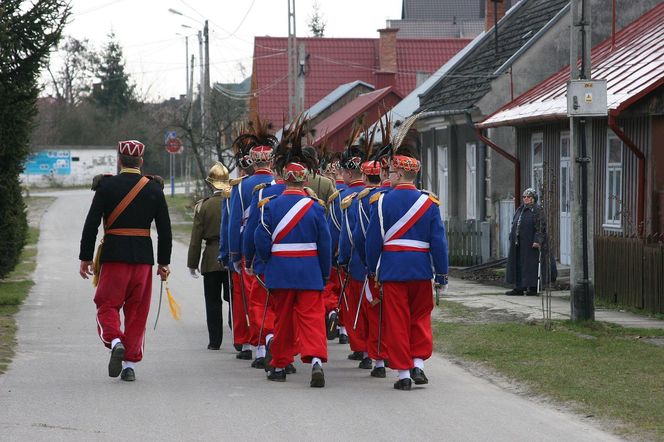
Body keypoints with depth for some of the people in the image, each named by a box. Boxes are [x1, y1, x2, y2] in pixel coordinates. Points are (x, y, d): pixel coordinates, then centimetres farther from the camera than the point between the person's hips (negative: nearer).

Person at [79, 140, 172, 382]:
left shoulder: (106, 186, -3)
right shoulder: (154, 189, 3)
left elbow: (91, 224, -5)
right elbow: (165, 229, 5)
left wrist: (86, 258, 1)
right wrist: (164, 262, 12)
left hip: (113, 255, -2)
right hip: (143, 257, 2)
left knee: (107, 305, 7)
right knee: (137, 311, 9)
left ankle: (115, 341, -21)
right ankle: (130, 364, 8)